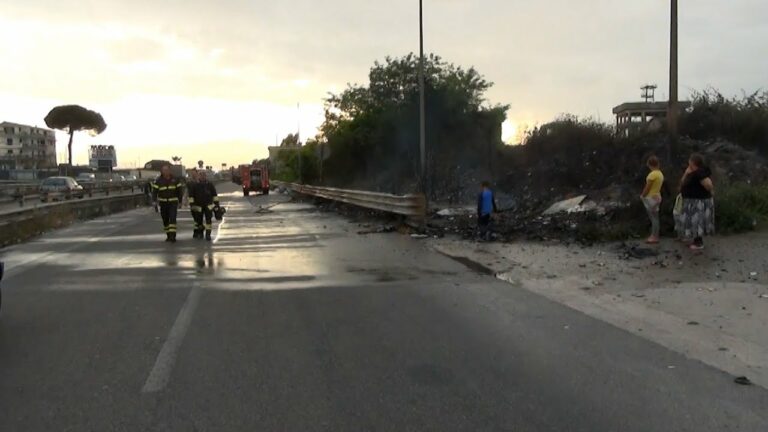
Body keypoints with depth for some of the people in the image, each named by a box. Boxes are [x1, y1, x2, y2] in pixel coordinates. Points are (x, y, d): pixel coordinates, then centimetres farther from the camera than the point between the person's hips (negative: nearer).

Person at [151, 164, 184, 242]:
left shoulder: (175, 180, 0)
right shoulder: (158, 181, -2)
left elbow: (180, 191, 8)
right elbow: (154, 192, -4)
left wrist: (180, 202, 8)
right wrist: (155, 203, -14)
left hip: (173, 203, -2)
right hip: (163, 203, 2)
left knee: (172, 219, -16)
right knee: (165, 220, 8)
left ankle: (172, 236, -19)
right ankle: (168, 235, 21)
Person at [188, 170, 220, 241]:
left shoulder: (210, 185, 2)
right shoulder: (195, 186, -1)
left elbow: (214, 194, 9)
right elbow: (191, 195, 1)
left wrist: (216, 203, 6)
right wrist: (191, 204, -5)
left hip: (208, 206, 0)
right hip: (198, 206, 0)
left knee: (209, 220, -11)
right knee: (198, 221, 5)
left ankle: (208, 234, -5)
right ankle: (200, 233, 26)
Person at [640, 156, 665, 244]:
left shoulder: (652, 174, -19)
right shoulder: (660, 174, 9)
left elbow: (647, 188, -17)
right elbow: (657, 186, 12)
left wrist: (642, 196, -3)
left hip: (651, 198, -9)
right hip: (657, 197, 9)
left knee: (654, 218, -7)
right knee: (654, 218, 12)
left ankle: (655, 237, -5)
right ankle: (654, 236, 17)